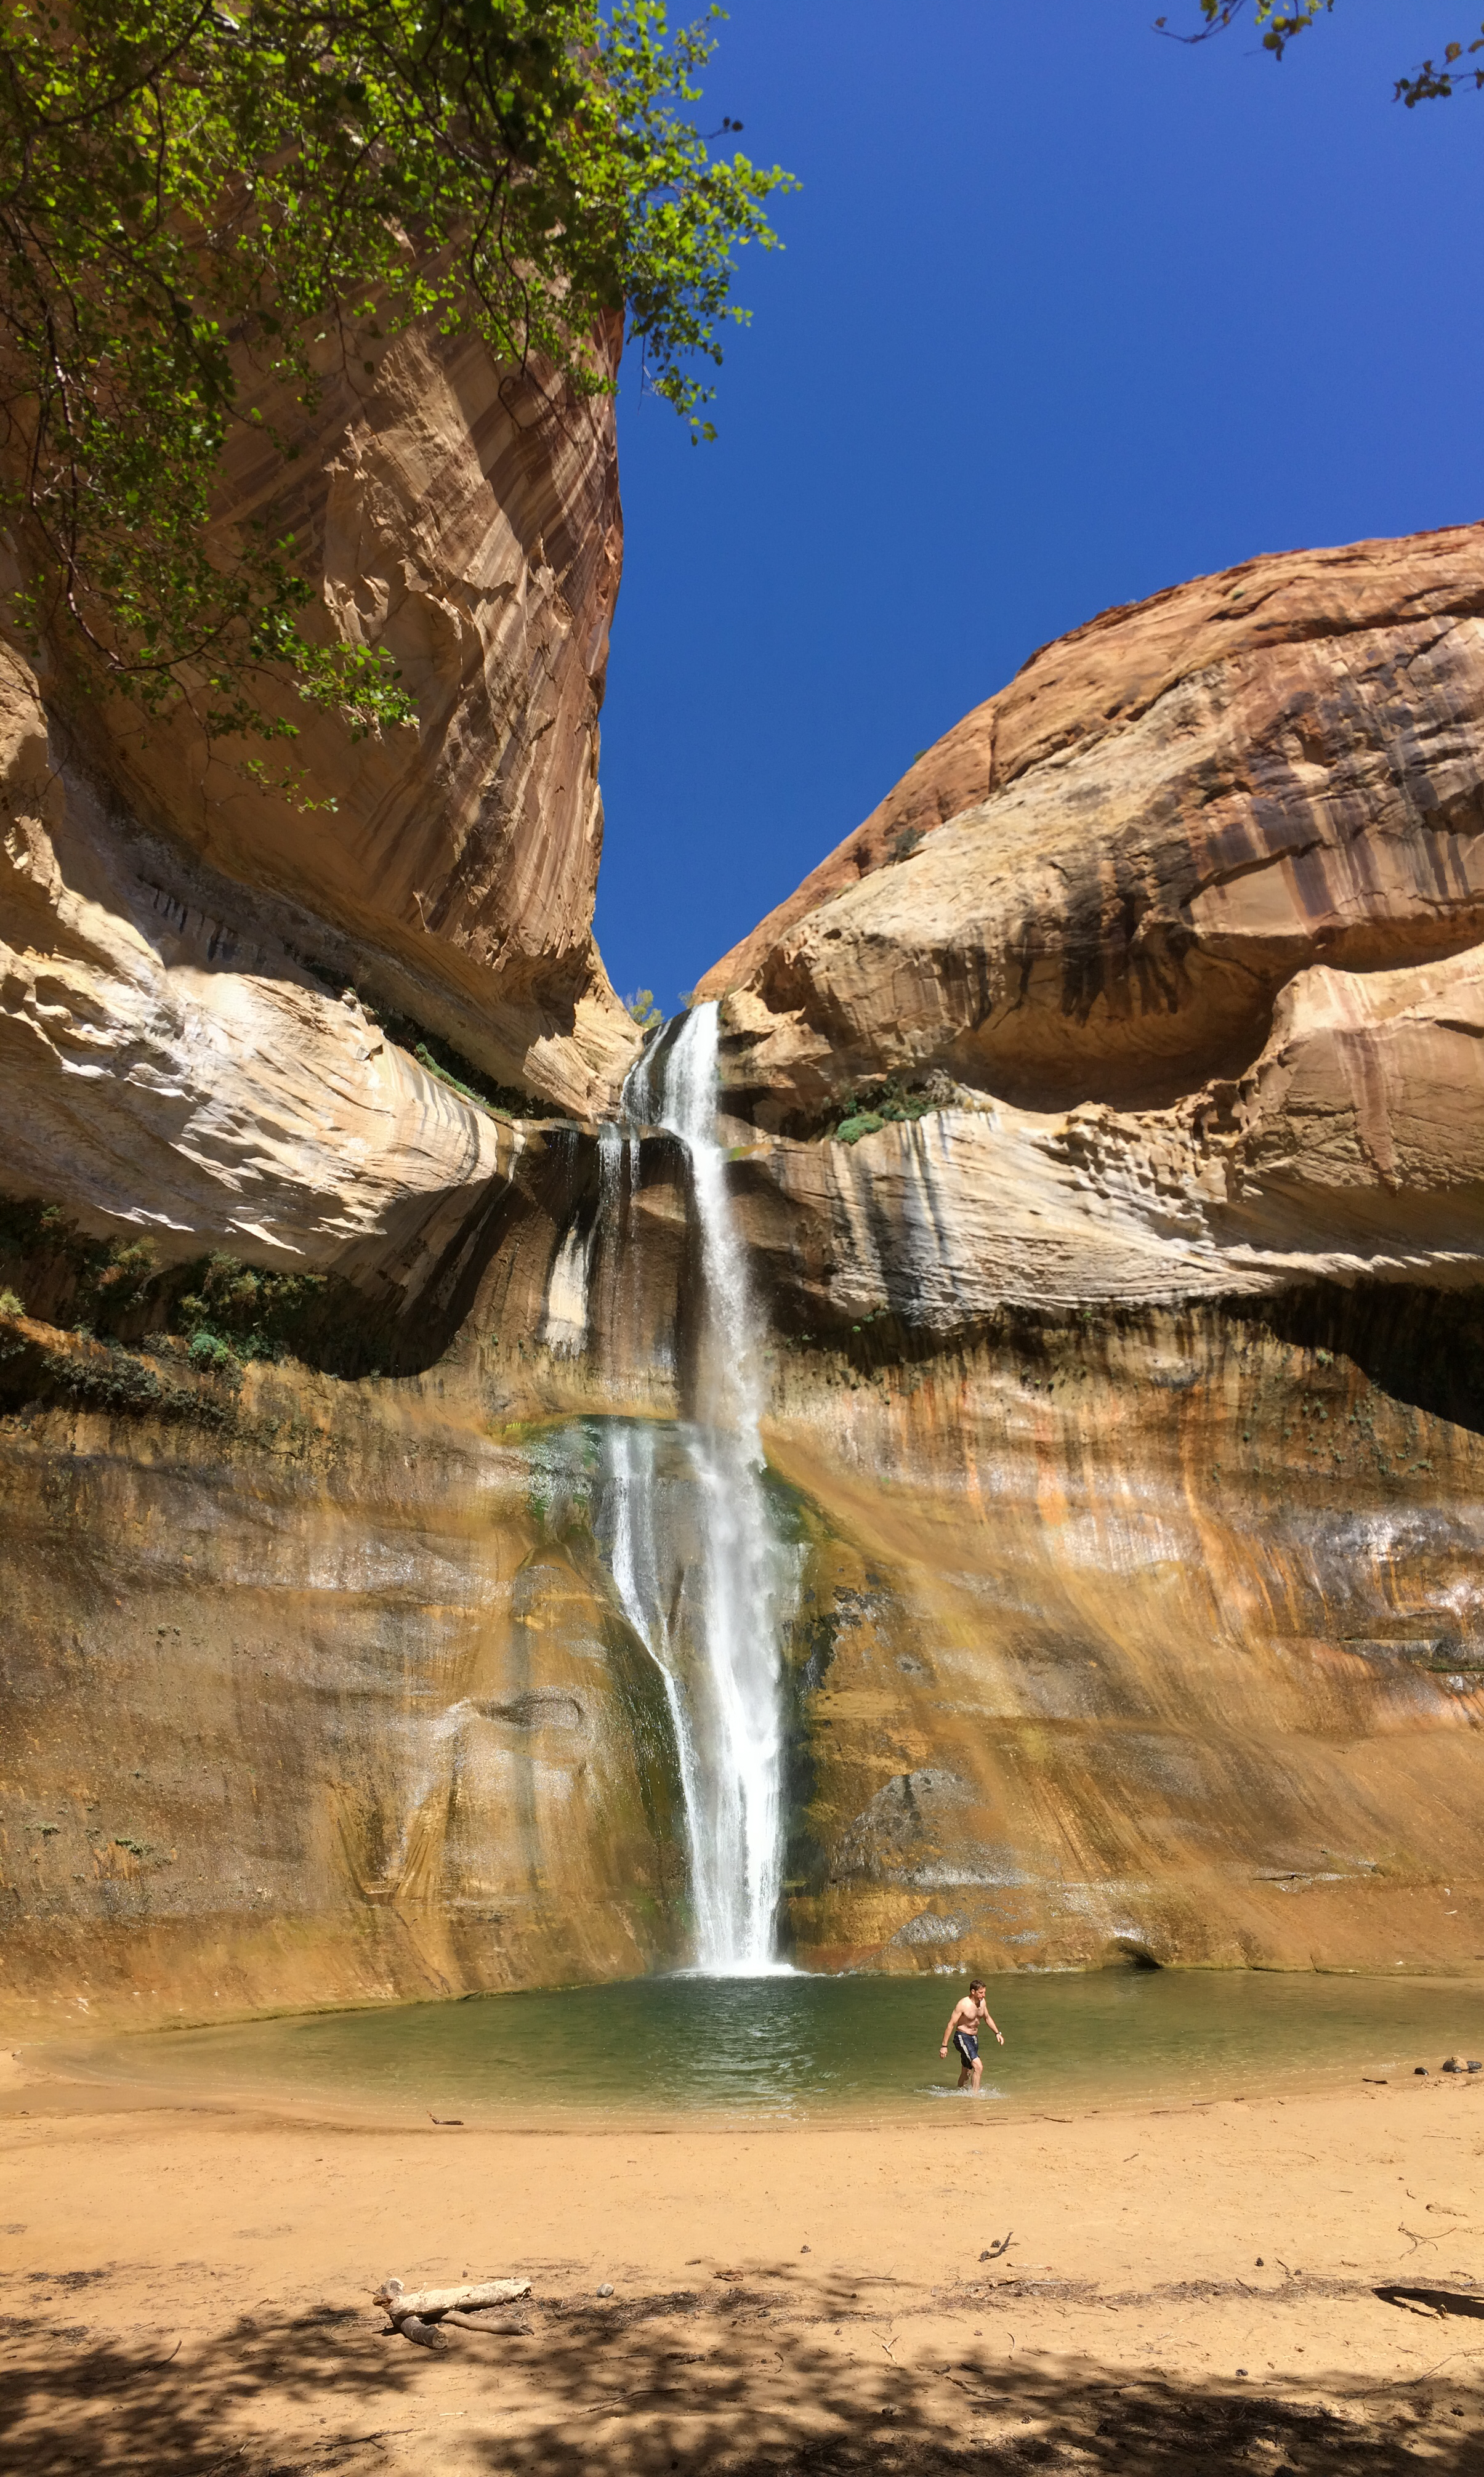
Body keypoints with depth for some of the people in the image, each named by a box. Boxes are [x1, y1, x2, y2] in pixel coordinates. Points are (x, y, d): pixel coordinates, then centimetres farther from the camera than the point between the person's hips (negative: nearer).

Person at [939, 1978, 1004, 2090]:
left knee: (967, 2072, 16)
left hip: (974, 2038, 8)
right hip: (962, 2038, -8)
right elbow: (951, 2025, -17)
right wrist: (944, 2046, -17)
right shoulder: (963, 2004, -21)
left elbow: (987, 2018, 21)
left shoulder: (982, 2002, 1)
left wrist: (997, 2033, 13)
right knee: (978, 2067, -20)